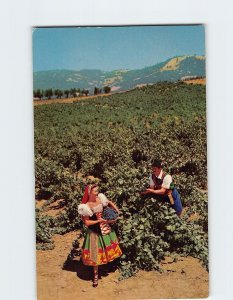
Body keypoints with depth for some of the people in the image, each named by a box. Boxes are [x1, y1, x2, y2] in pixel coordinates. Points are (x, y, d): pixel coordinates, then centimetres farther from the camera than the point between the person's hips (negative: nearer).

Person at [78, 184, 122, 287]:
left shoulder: (100, 198, -8)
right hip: (95, 231, -5)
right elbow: (87, 222, -18)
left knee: (108, 248, 19)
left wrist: (117, 212, -4)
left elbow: (110, 203, 10)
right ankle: (96, 275, 24)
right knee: (96, 253, 7)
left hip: (106, 228, 5)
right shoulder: (86, 207, -22)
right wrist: (99, 221, -23)